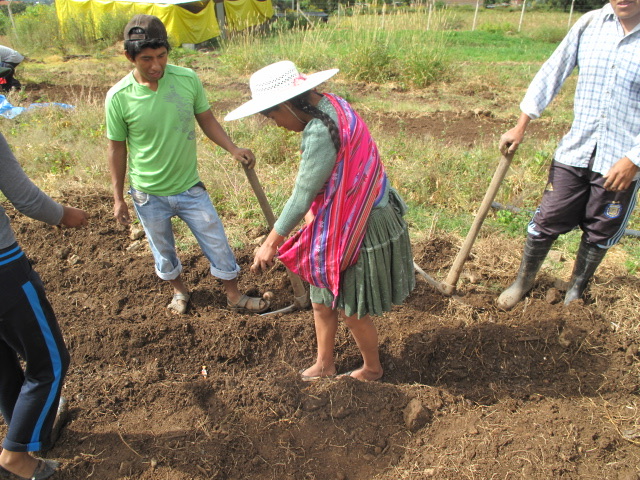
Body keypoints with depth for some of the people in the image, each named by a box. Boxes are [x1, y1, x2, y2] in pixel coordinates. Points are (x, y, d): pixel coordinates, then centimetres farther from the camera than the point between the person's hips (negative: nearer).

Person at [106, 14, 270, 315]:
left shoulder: (187, 79, -14)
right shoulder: (118, 97, -16)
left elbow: (206, 119, 0)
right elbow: (117, 148, -5)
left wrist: (233, 148, -16)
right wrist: (118, 198, 0)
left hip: (190, 187, 1)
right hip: (149, 195, 0)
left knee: (217, 243, 8)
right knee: (163, 250, 20)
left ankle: (234, 297, 29)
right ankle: (179, 290, 47)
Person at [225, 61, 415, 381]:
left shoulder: (319, 132, -28)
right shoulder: (332, 105, 2)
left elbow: (302, 196, -22)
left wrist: (272, 242, -11)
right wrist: (314, 210, 17)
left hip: (359, 229, -9)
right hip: (339, 223, 10)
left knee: (351, 309, 12)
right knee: (322, 298, 20)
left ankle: (372, 368, 38)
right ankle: (324, 365, 41)